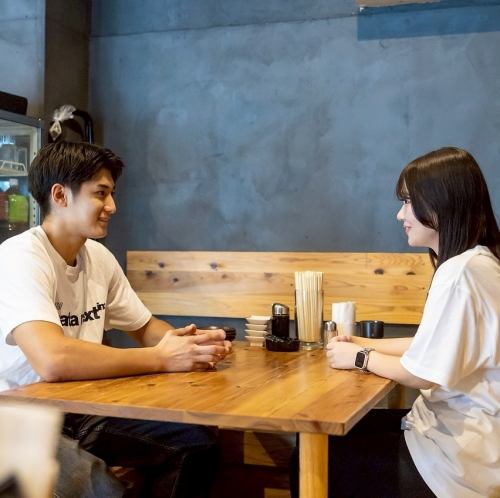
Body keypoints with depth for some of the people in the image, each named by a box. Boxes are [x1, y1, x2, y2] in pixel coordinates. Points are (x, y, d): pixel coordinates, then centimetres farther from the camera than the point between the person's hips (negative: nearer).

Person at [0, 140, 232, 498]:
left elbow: (145, 327, 16)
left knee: (197, 441, -2)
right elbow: (52, 360, -36)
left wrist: (191, 343, -7)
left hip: (82, 409, 8)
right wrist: (162, 359, -26)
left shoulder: (98, 256, 4)